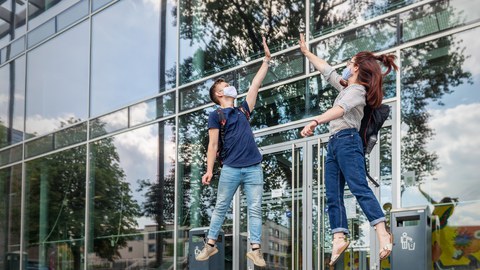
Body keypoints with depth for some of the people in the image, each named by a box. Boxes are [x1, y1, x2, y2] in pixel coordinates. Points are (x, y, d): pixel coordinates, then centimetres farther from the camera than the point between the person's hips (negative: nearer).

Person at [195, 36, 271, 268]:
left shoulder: (242, 110, 17)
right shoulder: (216, 116, 4)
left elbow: (255, 84, 19)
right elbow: (213, 145, -1)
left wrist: (266, 59, 20)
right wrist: (209, 170, -9)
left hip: (253, 168, 4)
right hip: (230, 169, -4)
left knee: (255, 209, 0)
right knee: (220, 208, 5)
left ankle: (255, 250, 1)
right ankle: (210, 244, 15)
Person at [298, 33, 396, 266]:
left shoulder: (357, 90, -4)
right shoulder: (345, 87, 24)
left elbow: (340, 109, -23)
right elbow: (326, 70, 36)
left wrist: (315, 122, -38)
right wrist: (306, 52, 39)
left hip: (347, 140, -10)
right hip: (334, 143, 10)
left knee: (359, 188, -23)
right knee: (333, 195, -2)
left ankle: (383, 233, -32)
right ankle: (339, 239, -9)